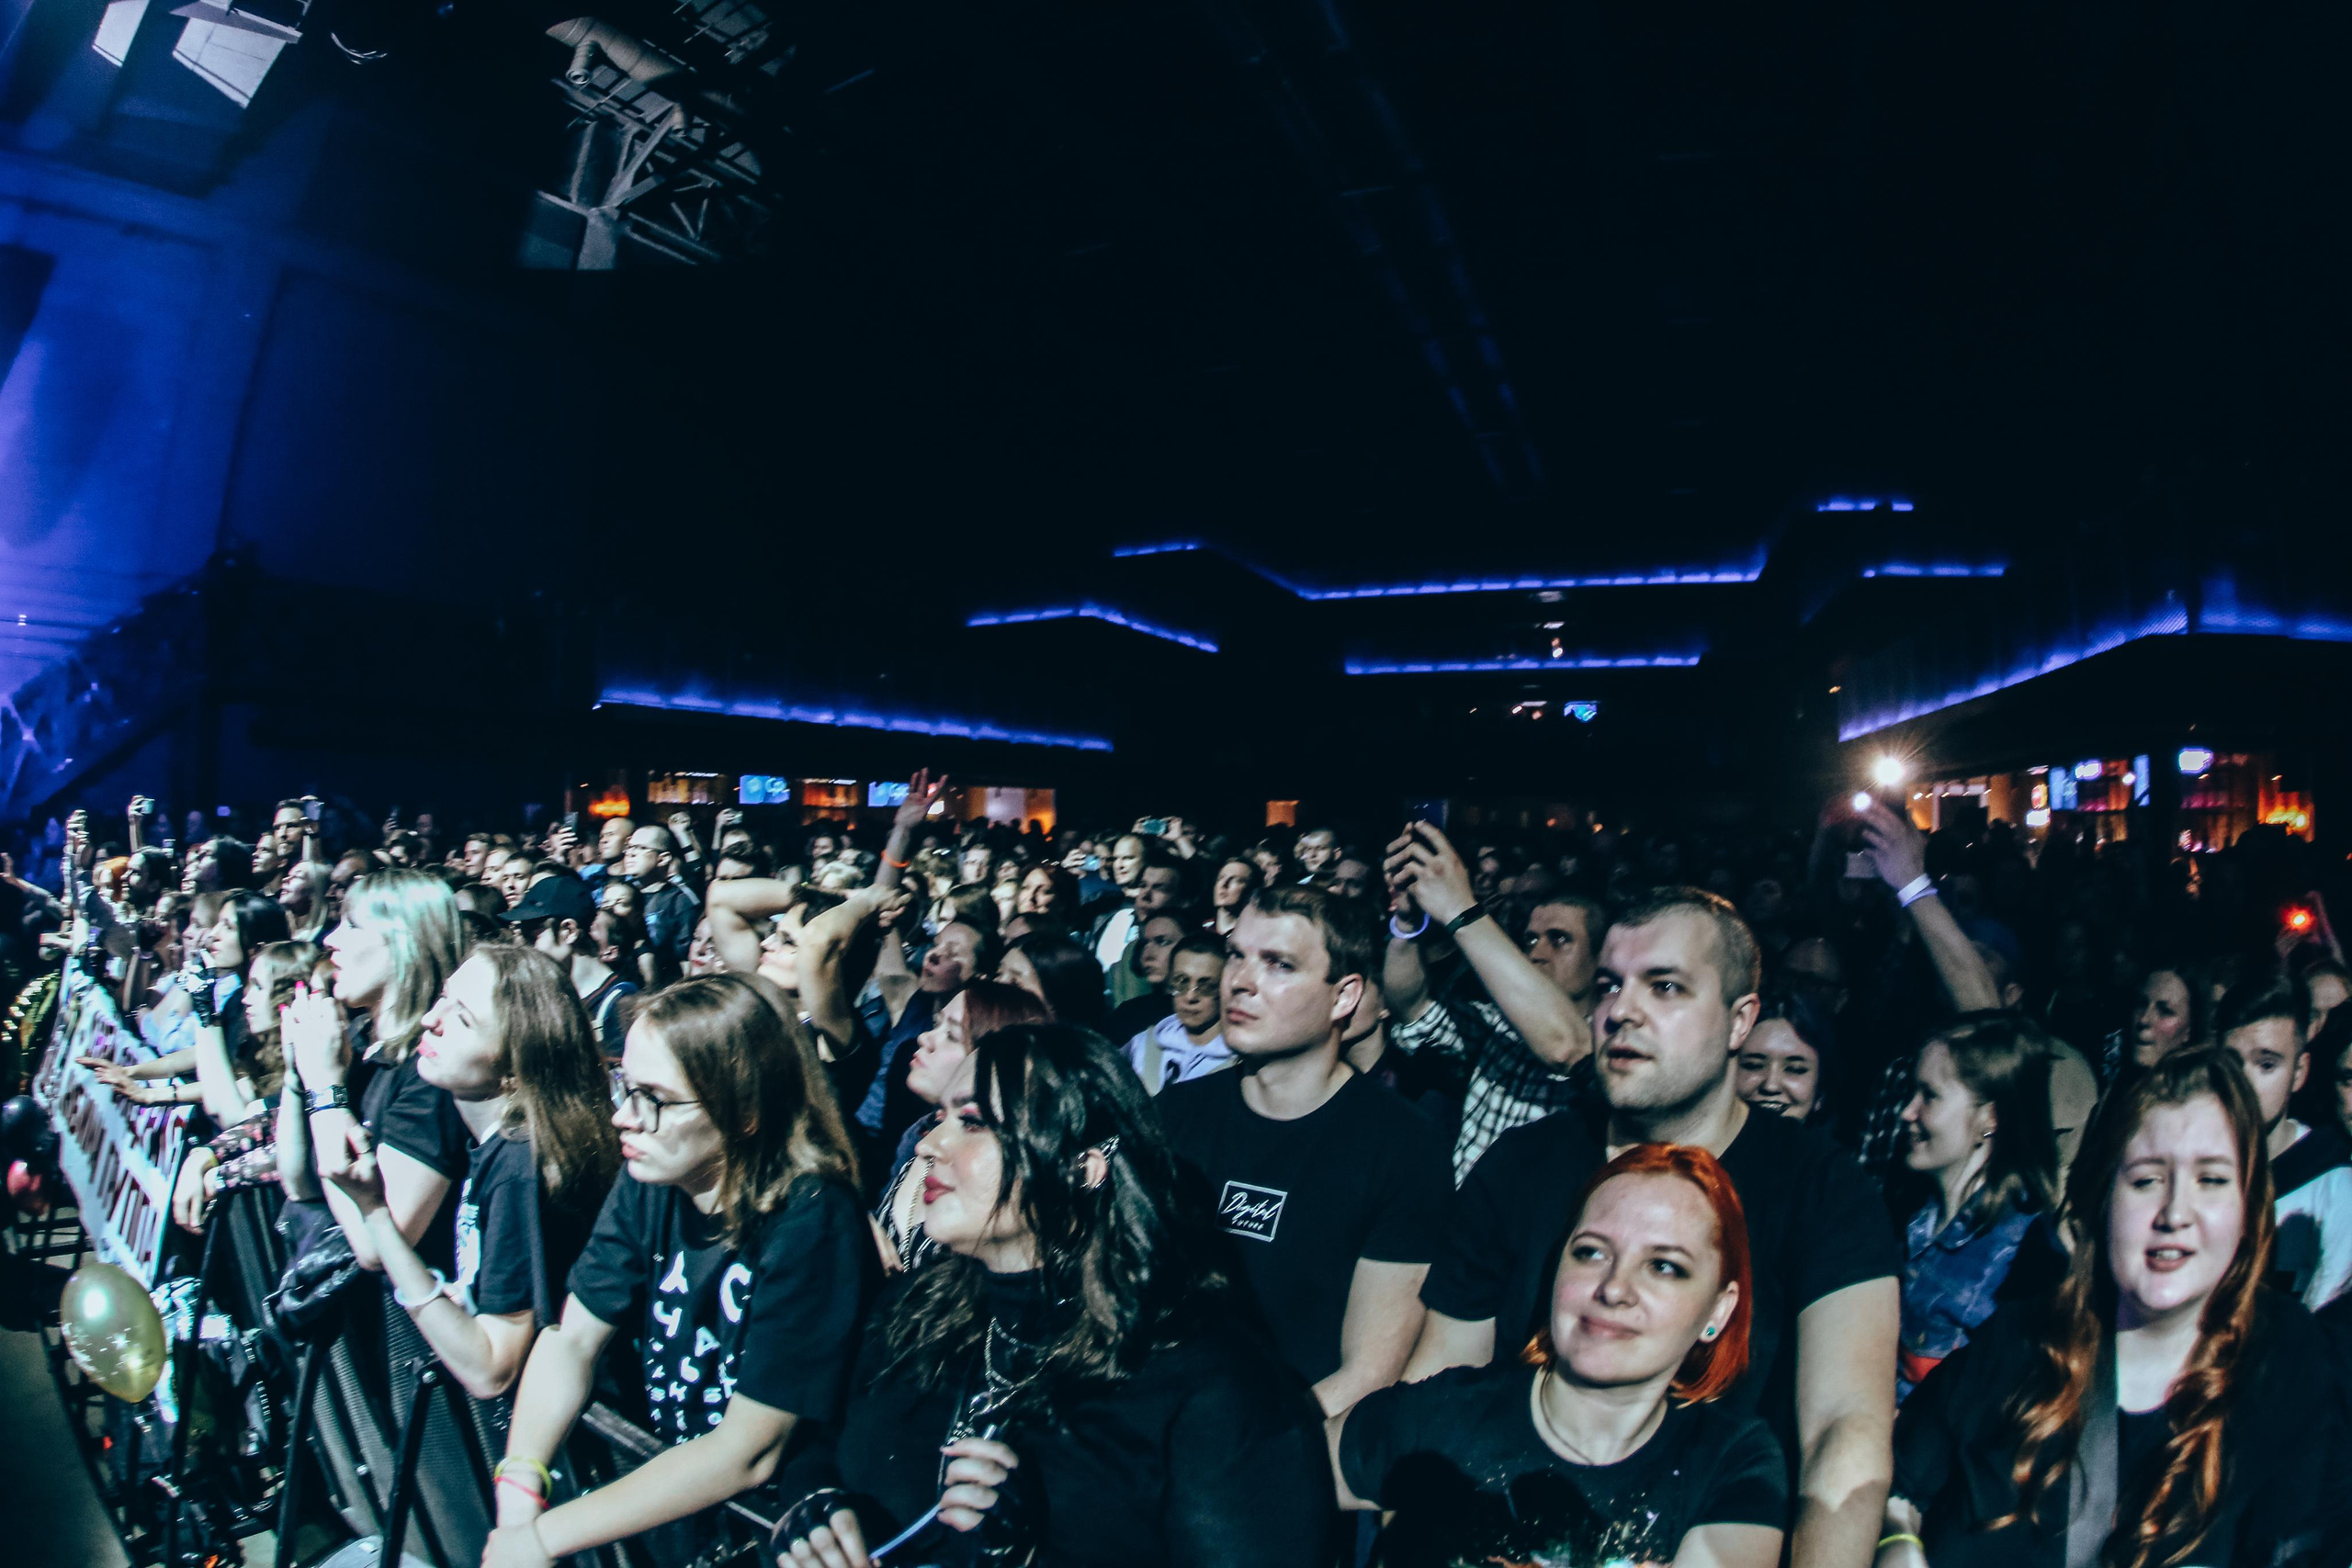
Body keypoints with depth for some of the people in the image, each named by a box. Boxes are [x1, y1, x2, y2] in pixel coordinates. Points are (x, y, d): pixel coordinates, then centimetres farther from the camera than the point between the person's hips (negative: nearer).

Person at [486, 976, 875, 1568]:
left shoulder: (811, 1224, -25)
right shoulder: (650, 1180, -6)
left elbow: (747, 1452, -22)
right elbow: (573, 1337, 0)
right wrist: (519, 1484, -14)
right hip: (658, 1470, 5)